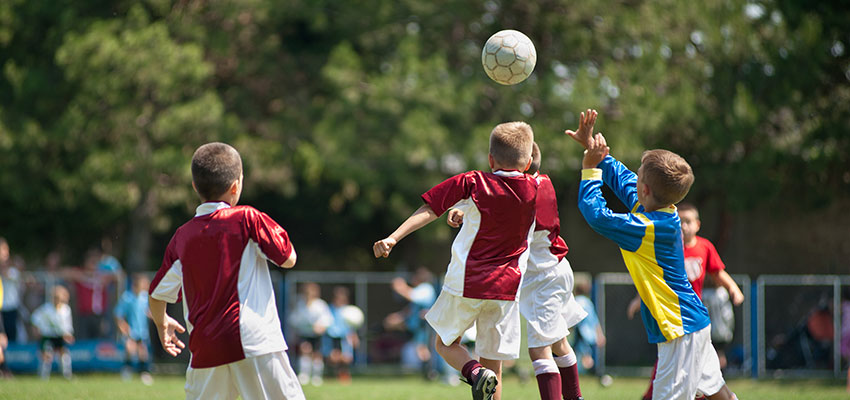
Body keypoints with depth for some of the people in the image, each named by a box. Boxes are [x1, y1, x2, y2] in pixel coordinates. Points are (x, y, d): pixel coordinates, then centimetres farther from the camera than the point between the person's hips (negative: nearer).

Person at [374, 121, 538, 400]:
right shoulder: (537, 189, 2)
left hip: (465, 283, -2)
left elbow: (428, 211, -12)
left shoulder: (471, 183, -6)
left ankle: (475, 373, -14)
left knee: (445, 344, 15)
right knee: (493, 363, 10)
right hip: (505, 289, 2)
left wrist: (393, 238, -15)